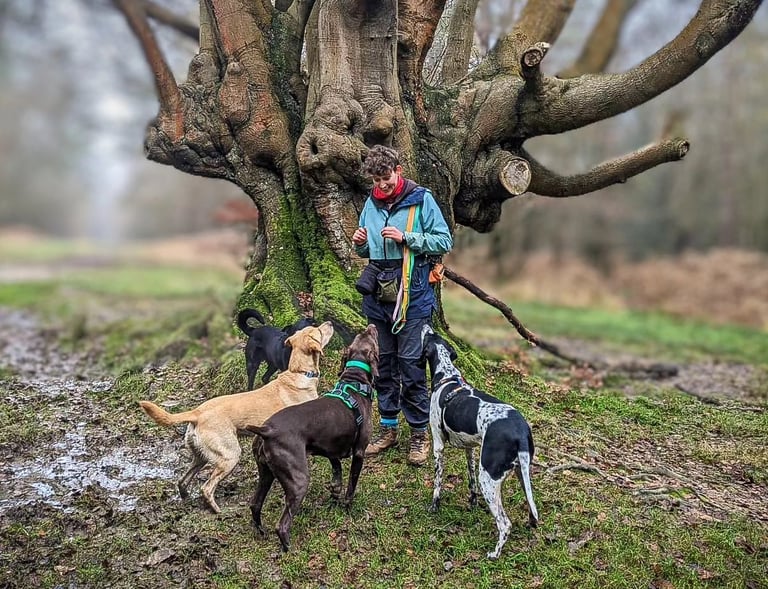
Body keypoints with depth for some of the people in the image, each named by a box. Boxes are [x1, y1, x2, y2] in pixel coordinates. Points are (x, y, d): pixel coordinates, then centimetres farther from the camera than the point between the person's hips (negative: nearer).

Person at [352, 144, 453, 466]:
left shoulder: (421, 199, -5)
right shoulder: (371, 204, 10)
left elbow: (445, 241, -8)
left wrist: (405, 237, -17)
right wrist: (361, 244, -2)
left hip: (412, 297, -5)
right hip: (379, 297, 6)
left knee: (411, 365, -2)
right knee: (383, 364, 12)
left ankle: (419, 433, 11)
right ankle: (388, 427, 25)